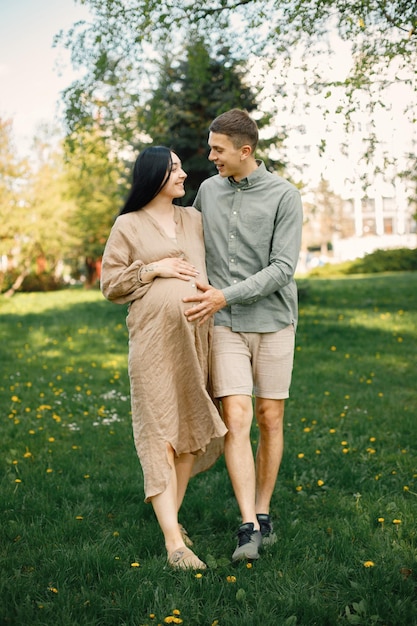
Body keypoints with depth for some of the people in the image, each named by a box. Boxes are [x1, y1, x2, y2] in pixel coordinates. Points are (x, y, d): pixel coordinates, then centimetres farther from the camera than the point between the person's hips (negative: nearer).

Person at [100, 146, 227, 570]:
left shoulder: (194, 219, 15)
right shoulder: (128, 225, 3)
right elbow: (110, 284, 2)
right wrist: (152, 269, -8)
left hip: (195, 336, 5)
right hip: (154, 338, -5)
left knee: (191, 430, 9)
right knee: (160, 434, -7)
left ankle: (172, 515, 26)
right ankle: (174, 541, -8)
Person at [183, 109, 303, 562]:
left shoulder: (284, 196, -6)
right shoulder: (208, 190, 7)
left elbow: (282, 269, -13)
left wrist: (225, 296, -20)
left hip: (273, 322, -1)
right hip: (225, 325, 2)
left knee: (270, 419, 6)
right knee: (236, 420, -10)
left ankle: (263, 512, 22)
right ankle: (249, 528, -9)